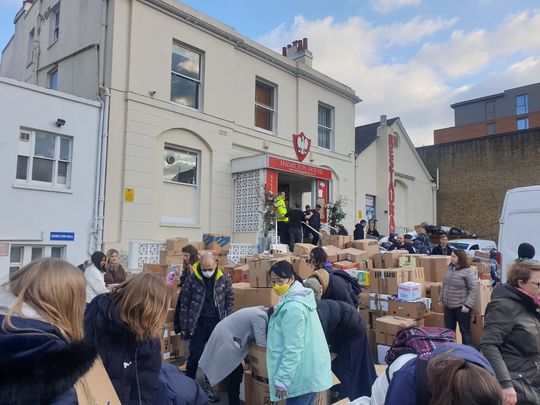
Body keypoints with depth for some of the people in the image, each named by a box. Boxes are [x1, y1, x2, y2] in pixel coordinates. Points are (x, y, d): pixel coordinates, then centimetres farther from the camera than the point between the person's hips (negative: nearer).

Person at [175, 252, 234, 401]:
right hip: (197, 322, -2)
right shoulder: (191, 279, -11)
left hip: (216, 322, 2)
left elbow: (229, 299, 6)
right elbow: (183, 304, -4)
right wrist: (184, 328, -4)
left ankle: (208, 385, 24)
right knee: (195, 354, 2)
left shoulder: (224, 278, -5)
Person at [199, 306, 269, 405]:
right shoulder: (260, 317, -22)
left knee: (235, 373, 16)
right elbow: (261, 343, -23)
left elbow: (253, 336, 13)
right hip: (224, 340, -10)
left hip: (224, 336, 10)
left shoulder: (260, 313, 8)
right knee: (236, 374, -1)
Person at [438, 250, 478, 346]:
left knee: (465, 331, 6)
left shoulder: (468, 272, -13)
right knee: (448, 330, 15)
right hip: (448, 306, 7)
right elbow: (444, 285, 17)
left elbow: (474, 289, -16)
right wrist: (441, 298, 14)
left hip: (461, 307, -7)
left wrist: (467, 305, -20)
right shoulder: (449, 269, 7)